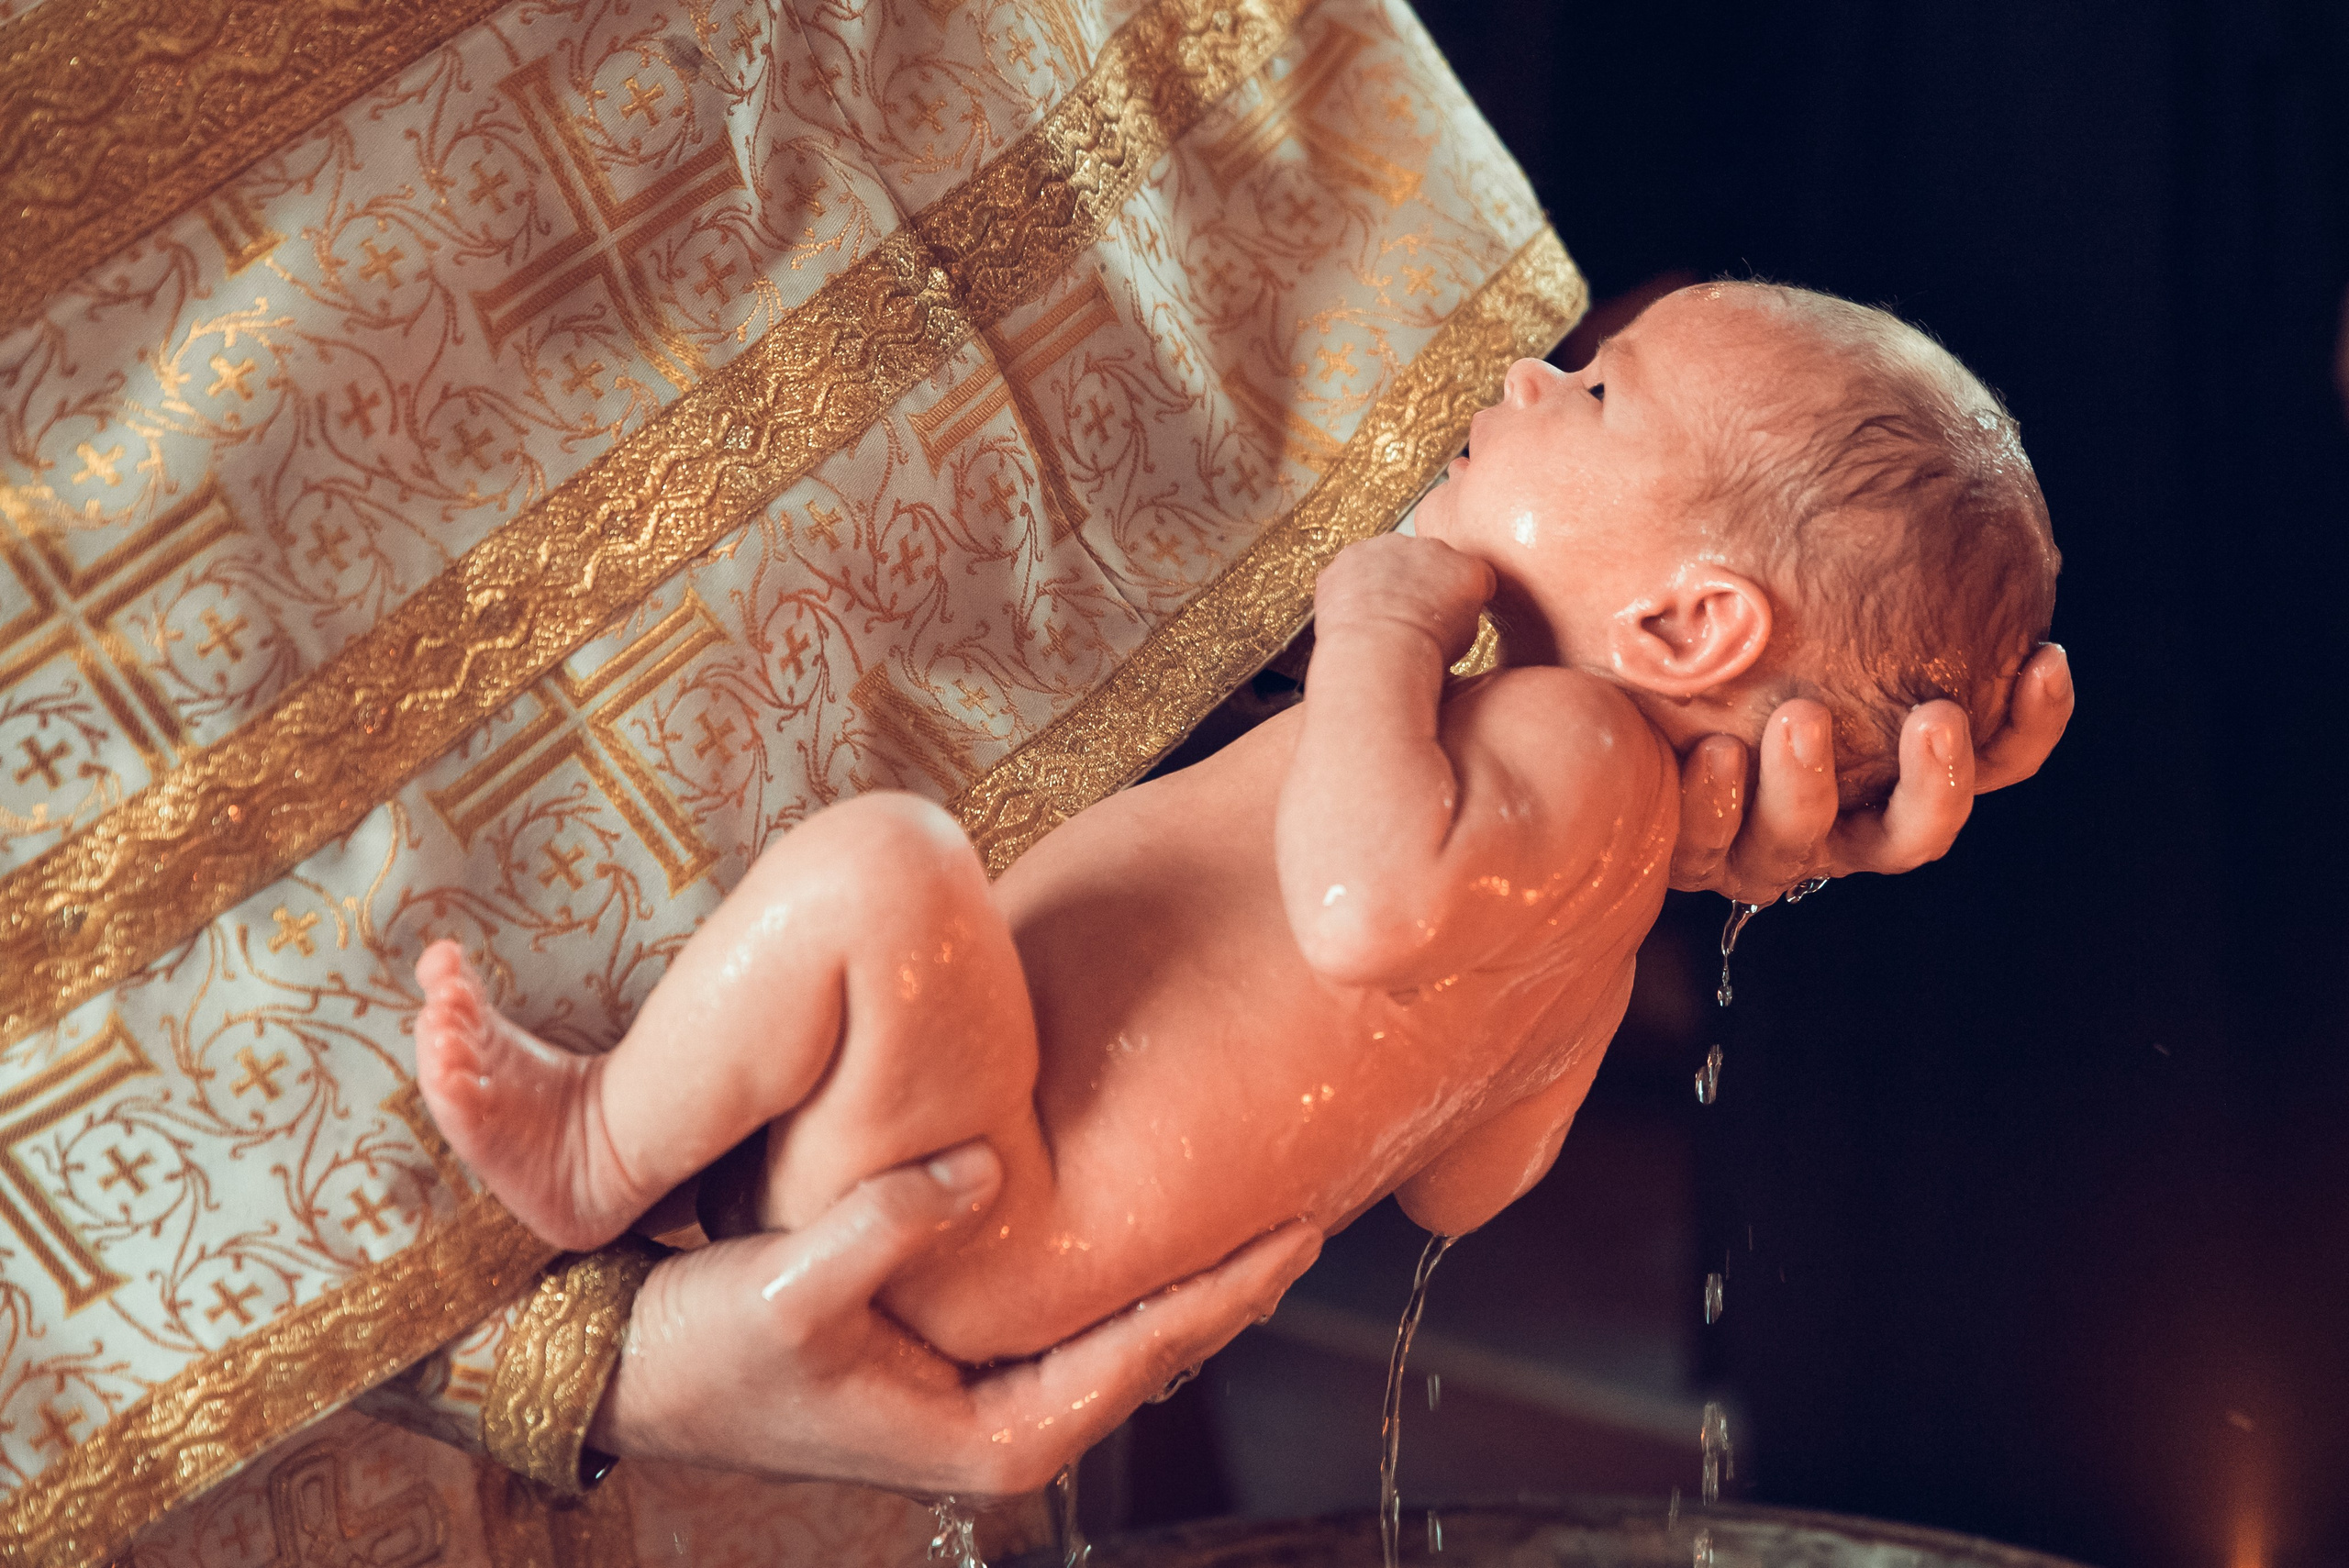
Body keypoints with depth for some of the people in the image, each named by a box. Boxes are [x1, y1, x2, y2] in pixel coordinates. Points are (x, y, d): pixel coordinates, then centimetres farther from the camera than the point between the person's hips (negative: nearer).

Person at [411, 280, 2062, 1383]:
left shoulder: (1577, 749, -17)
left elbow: (1372, 900, -40)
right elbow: (1459, 1188, 19)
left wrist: (1387, 623, -24)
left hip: (972, 1239, -11)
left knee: (876, 862, -31)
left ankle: (605, 1147, -10)